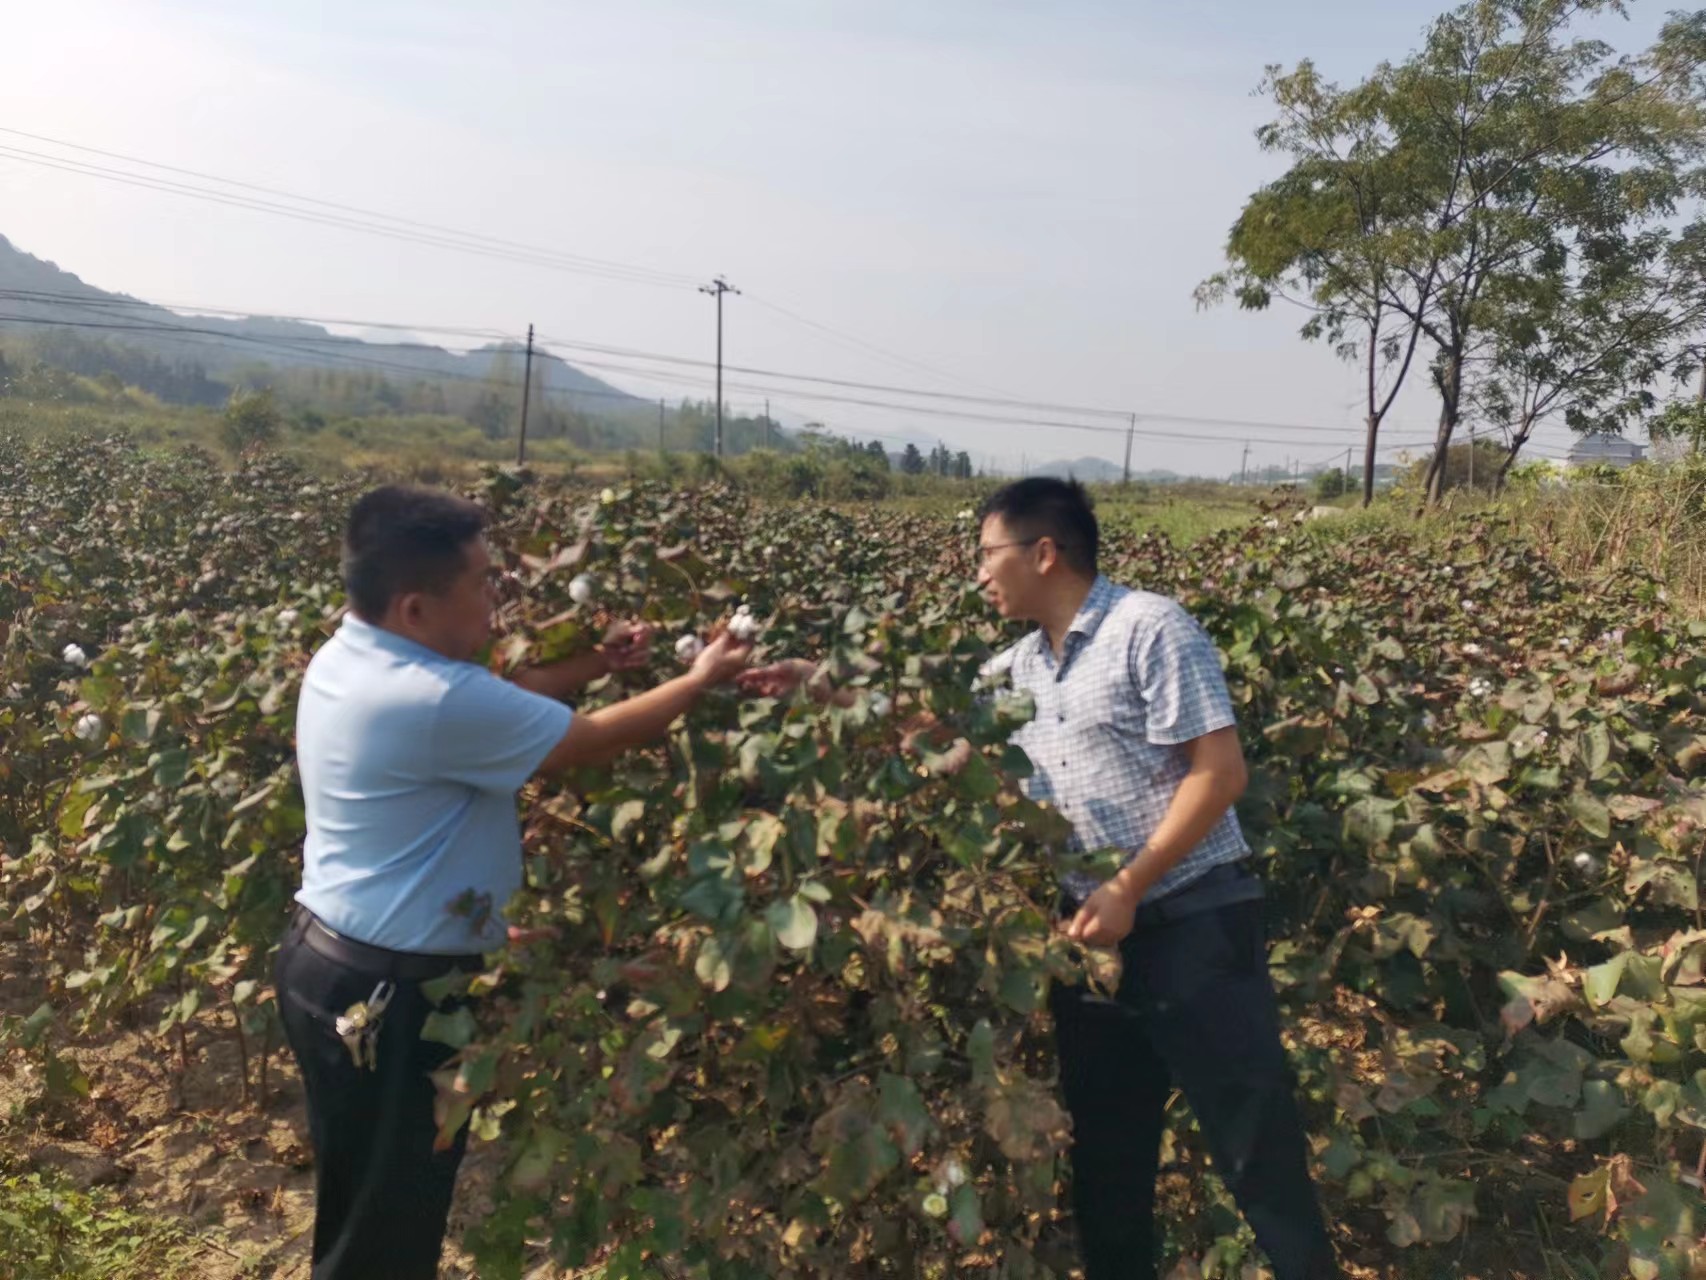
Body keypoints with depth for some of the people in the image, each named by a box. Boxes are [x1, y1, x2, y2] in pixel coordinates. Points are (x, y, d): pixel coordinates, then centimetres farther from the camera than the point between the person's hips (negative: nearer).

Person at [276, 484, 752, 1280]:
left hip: (331, 959, 10)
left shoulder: (346, 659, 1)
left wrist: (594, 664, 7)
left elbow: (491, 704, 11)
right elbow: (591, 741, -18)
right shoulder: (433, 701, -28)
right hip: (389, 990, -9)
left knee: (360, 1207, 26)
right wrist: (701, 681, -4)